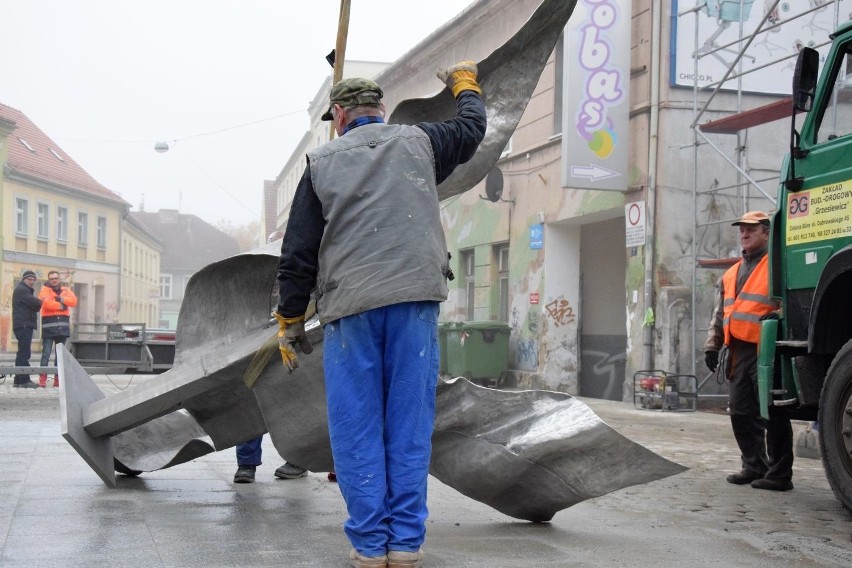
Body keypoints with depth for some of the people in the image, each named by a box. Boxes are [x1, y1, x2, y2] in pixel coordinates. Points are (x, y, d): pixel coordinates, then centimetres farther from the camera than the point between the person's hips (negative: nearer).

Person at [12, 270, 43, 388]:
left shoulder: (25, 290, 26)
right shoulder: (21, 289, -7)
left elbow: (36, 306, 20)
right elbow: (34, 303, -15)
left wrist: (37, 304, 0)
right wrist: (41, 302, 4)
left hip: (25, 325, 11)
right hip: (23, 325, -11)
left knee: (22, 353, 12)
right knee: (24, 353, -14)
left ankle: (18, 380, 15)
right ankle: (24, 380, -17)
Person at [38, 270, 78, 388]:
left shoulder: (66, 290, 15)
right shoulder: (45, 290, 1)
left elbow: (73, 301, -2)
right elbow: (47, 303, -16)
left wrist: (61, 299, -16)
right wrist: (62, 306, -7)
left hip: (63, 327, 5)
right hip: (49, 327, -5)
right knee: (46, 353, -8)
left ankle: (57, 378, 15)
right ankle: (42, 378, -8)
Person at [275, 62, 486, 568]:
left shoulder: (322, 163, 8)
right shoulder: (418, 143, 12)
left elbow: (298, 255, 7)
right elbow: (472, 128, 33)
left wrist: (289, 321, 15)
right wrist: (466, 83, 53)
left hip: (350, 308, -1)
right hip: (414, 300, 1)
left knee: (357, 428, 4)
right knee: (409, 423, 4)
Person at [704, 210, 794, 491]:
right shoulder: (732, 273, 22)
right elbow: (720, 313, 24)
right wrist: (712, 345, 19)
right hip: (739, 351, 8)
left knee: (772, 413, -5)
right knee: (741, 411, 9)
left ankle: (779, 473, 1)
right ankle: (754, 466, 20)